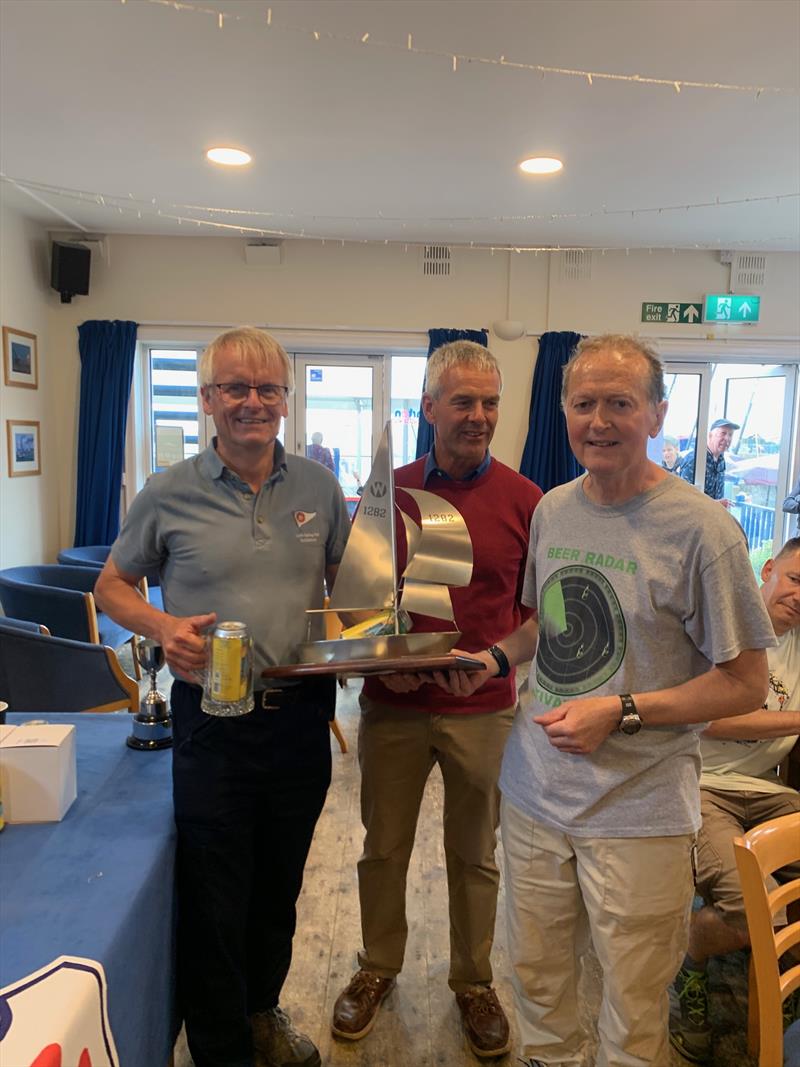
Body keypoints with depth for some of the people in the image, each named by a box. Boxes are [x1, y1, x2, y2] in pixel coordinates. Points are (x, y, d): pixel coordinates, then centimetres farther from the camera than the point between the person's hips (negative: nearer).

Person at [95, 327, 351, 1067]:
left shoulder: (318, 486, 1)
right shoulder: (170, 494, -6)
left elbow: (346, 580, 13)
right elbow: (112, 585, 5)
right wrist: (162, 626, -15)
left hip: (302, 719, 3)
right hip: (213, 722, -3)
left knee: (280, 889, 22)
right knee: (214, 901, 10)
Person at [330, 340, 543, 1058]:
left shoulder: (523, 499, -4)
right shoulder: (387, 490, -1)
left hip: (483, 710, -1)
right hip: (393, 705, 1)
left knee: (475, 856, 17)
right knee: (384, 847, 17)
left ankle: (474, 982, 40)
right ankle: (378, 969, 41)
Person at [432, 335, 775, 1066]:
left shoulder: (701, 529, -15)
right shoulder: (552, 509, 3)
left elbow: (746, 683, -10)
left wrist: (622, 711, -19)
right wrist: (495, 657, 0)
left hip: (639, 814, -5)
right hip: (534, 793, 5)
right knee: (537, 979, 22)